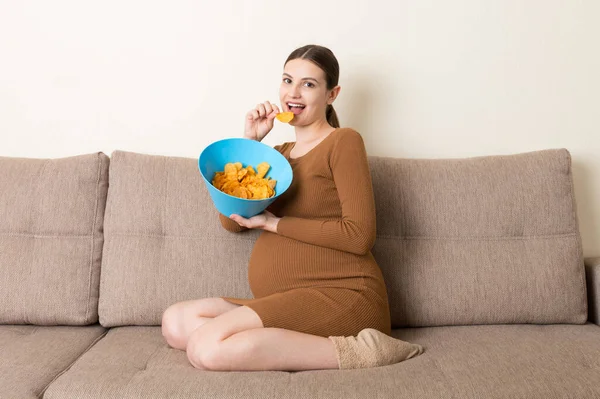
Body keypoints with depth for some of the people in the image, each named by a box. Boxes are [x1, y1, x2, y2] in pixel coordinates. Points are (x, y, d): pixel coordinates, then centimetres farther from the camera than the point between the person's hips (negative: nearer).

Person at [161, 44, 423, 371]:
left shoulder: (343, 142, -1)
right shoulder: (279, 154, 21)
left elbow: (359, 235, -13)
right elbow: (231, 221, 11)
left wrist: (273, 223, -10)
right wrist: (249, 142, 5)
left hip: (342, 295, -8)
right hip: (285, 304, 8)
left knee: (207, 347, -25)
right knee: (175, 322, -8)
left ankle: (352, 351, -16)